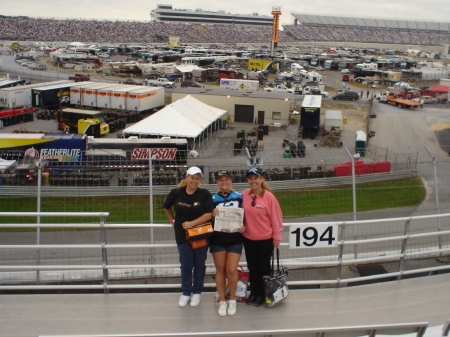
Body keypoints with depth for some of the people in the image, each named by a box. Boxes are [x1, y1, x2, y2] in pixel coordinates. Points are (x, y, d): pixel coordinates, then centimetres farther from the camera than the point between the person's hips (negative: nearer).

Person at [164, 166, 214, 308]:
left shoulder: (205, 194, -8)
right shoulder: (176, 193, -2)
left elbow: (208, 214, -15)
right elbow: (167, 207, 17)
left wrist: (192, 223, -20)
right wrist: (173, 220, 8)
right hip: (182, 235, 1)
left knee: (199, 265, 9)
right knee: (185, 265, 8)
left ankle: (197, 292, 24)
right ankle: (186, 293, 23)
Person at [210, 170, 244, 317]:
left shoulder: (239, 197, 5)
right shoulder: (213, 199, 7)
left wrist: (243, 226, -9)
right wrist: (212, 214, -13)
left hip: (235, 238, -1)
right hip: (217, 238, 1)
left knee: (231, 270, -6)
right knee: (220, 270, 6)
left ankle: (232, 300, 15)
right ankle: (222, 301, 19)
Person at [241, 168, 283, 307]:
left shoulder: (269, 197, -14)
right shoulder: (244, 195, -4)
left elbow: (276, 218, -9)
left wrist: (276, 237, -6)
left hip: (265, 239, -3)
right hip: (248, 238, 3)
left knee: (264, 268, 9)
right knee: (252, 267, 16)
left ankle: (262, 294, 25)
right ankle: (254, 292, 31)